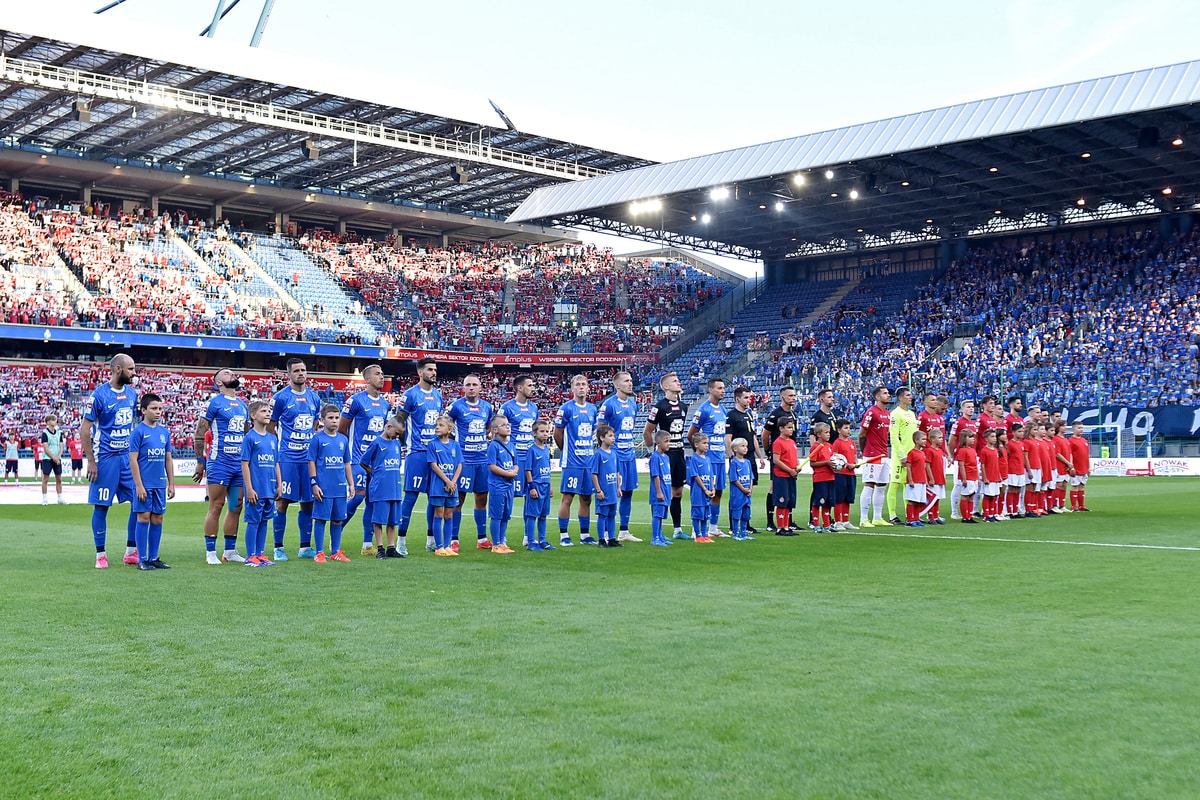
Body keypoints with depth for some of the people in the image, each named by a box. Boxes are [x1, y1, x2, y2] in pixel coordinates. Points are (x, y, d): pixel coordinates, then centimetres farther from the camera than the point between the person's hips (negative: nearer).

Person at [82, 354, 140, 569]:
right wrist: (91, 462, -13)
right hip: (106, 456, -6)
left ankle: (131, 552, 12)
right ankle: (100, 554, 11)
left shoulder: (131, 393, 8)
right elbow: (85, 429, -9)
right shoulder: (100, 394, -10)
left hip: (128, 455, 6)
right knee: (101, 506, 1)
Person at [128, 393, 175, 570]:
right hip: (144, 484, -5)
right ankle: (142, 560, 3)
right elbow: (133, 460, -9)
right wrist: (139, 485, -13)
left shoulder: (164, 432, 11)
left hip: (160, 484, 5)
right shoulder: (138, 432, -6)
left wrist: (171, 484, 12)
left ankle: (153, 558, 15)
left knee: (157, 519, 7)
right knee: (144, 518, -3)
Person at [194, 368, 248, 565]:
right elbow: (199, 434, -6)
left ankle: (230, 551, 16)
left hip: (240, 462, 7)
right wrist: (200, 462, -8)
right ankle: (210, 553, 2)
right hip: (220, 462, -6)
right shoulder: (215, 402, -4)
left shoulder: (243, 405, 16)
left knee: (236, 508, 8)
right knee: (216, 507, -4)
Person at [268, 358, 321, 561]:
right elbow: (270, 427, 0)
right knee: (283, 501, -4)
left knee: (308, 502, 8)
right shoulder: (281, 397, -4)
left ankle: (305, 547, 16)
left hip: (309, 457, 5)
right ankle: (278, 548, 5)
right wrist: (282, 444, -4)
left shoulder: (314, 397, 11)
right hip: (288, 458, -5)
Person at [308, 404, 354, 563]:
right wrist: (314, 484, -9)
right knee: (321, 519, 1)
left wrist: (351, 484, 13)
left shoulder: (343, 439, 10)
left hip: (340, 487, 5)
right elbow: (311, 462, -3)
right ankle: (319, 553, 8)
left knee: (338, 520, 9)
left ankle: (336, 552, 18)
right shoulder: (317, 439, -3)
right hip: (323, 487, -5)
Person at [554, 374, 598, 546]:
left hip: (589, 460, 6)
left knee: (586, 498, 10)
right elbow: (557, 434, -2)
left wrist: (590, 450, 14)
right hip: (572, 461, -6)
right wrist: (566, 451, 7)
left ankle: (585, 535, 17)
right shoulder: (566, 408, -7)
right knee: (567, 497, -5)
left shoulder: (592, 409, 11)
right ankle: (563, 535, 2)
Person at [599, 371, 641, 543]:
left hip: (629, 454, 7)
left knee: (628, 492, 10)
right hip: (615, 455, -7)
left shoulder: (633, 403, 12)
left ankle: (624, 531, 18)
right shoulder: (609, 404, -10)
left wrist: (632, 443, 14)